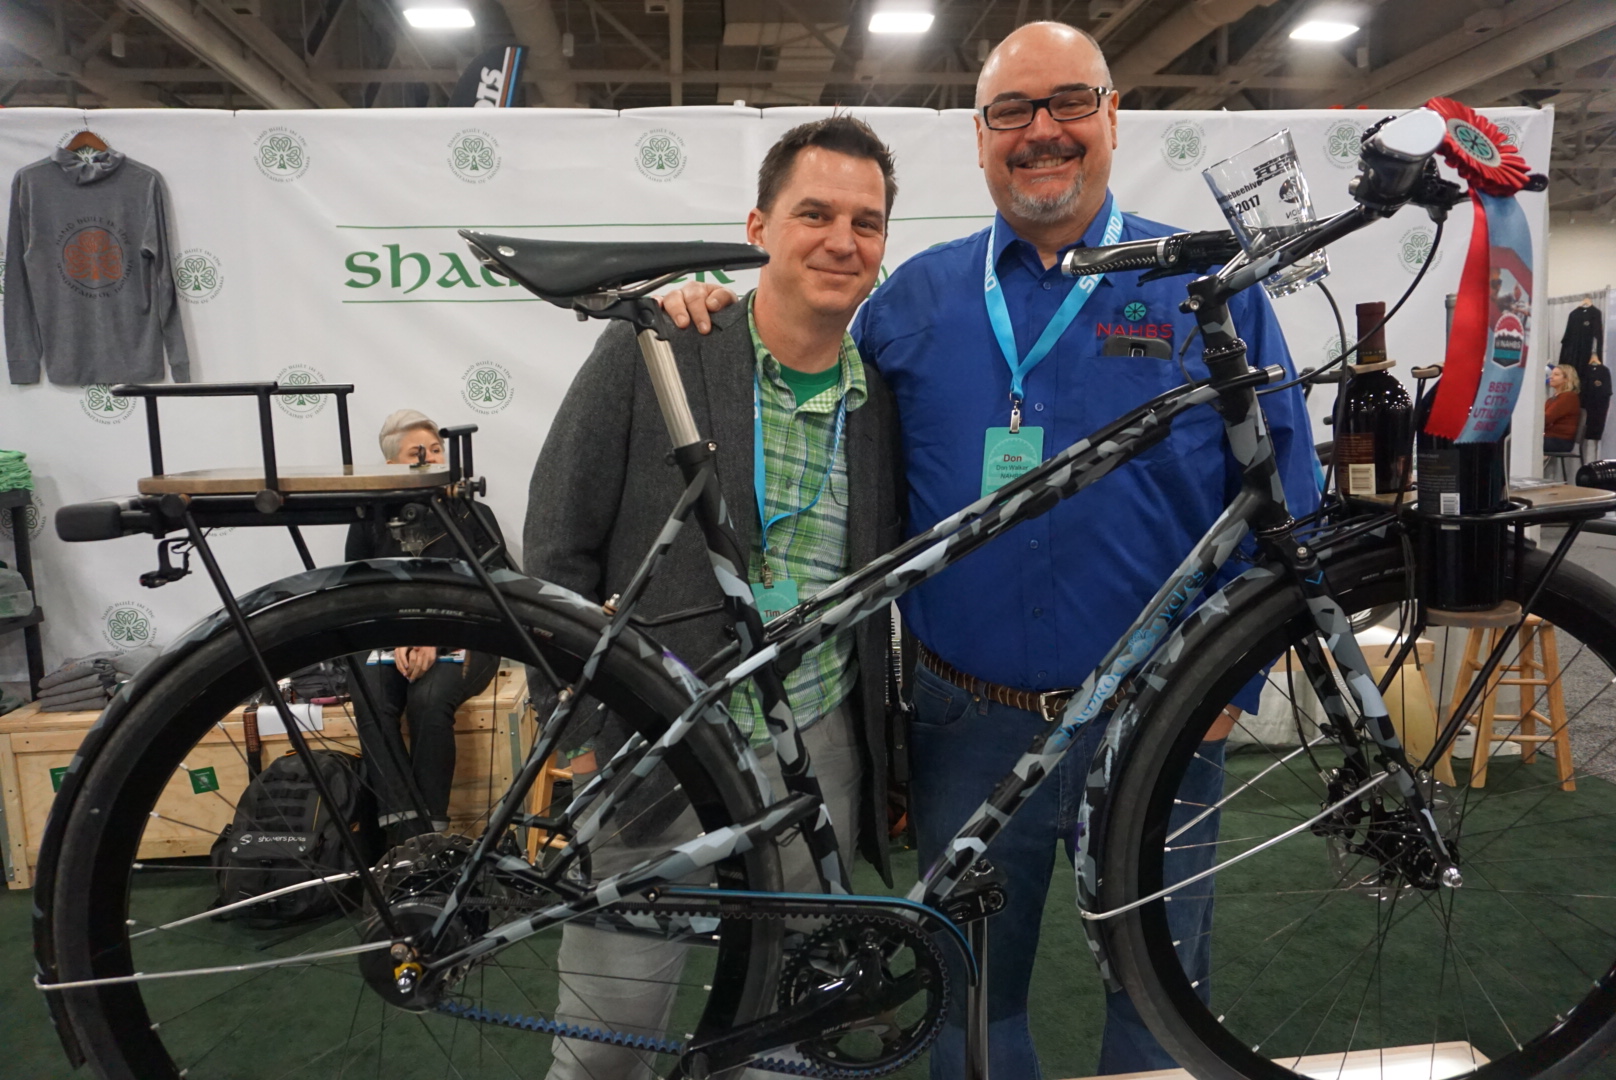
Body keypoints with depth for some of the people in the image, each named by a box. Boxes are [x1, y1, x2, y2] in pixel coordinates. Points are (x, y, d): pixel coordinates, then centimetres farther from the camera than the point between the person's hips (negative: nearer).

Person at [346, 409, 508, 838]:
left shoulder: (470, 513, 5)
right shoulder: (371, 520, 11)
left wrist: (437, 641, -14)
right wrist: (395, 640, -11)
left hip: (459, 638, -2)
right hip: (388, 639, 2)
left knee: (429, 699, -33)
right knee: (371, 702, -30)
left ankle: (432, 830, -25)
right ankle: (403, 832, -33)